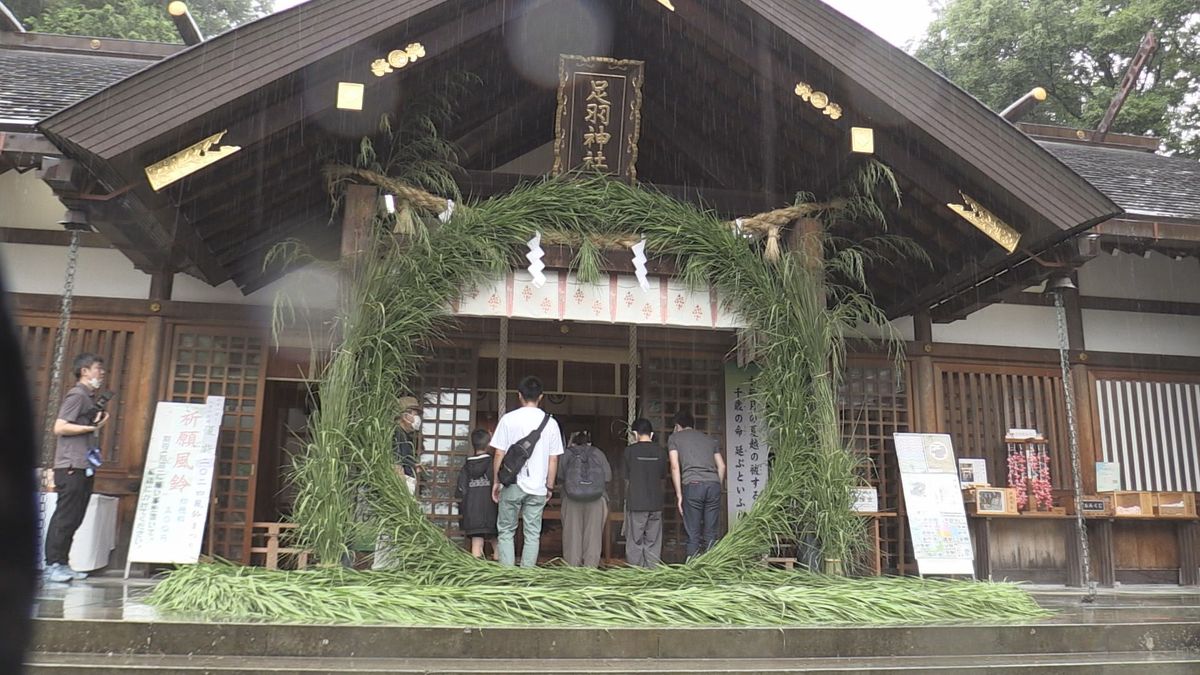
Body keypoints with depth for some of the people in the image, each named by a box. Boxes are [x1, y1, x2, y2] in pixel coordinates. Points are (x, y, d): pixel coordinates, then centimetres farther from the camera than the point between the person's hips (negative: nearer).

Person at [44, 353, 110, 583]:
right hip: (71, 467, -9)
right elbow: (59, 428, -17)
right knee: (65, 517, -6)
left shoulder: (89, 397, 19)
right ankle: (52, 564, 0)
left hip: (84, 467, 9)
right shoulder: (77, 395, -9)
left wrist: (98, 424, 10)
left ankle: (61, 564, 15)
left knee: (74, 518, 10)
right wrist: (91, 427, -16)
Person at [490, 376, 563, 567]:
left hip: (512, 485, -1)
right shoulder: (550, 422, 1)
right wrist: (549, 487, 13)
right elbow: (553, 460, 4)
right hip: (538, 487, 1)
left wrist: (496, 481, 9)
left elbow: (499, 455, -2)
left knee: (506, 531, 9)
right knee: (532, 534, 8)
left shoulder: (508, 419, -4)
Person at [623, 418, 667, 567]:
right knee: (653, 543, 8)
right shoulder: (660, 451, 2)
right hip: (656, 503, 3)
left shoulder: (630, 450, -5)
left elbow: (627, 477, 2)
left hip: (636, 503, -3)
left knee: (635, 543, 4)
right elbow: (663, 476, 12)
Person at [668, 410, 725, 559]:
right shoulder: (710, 439, 25)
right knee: (710, 535, 7)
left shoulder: (675, 438, 14)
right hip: (714, 484, 3)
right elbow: (721, 466, 18)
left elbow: (675, 466, 3)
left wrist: (679, 494, 4)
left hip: (692, 485, -3)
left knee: (693, 535, 1)